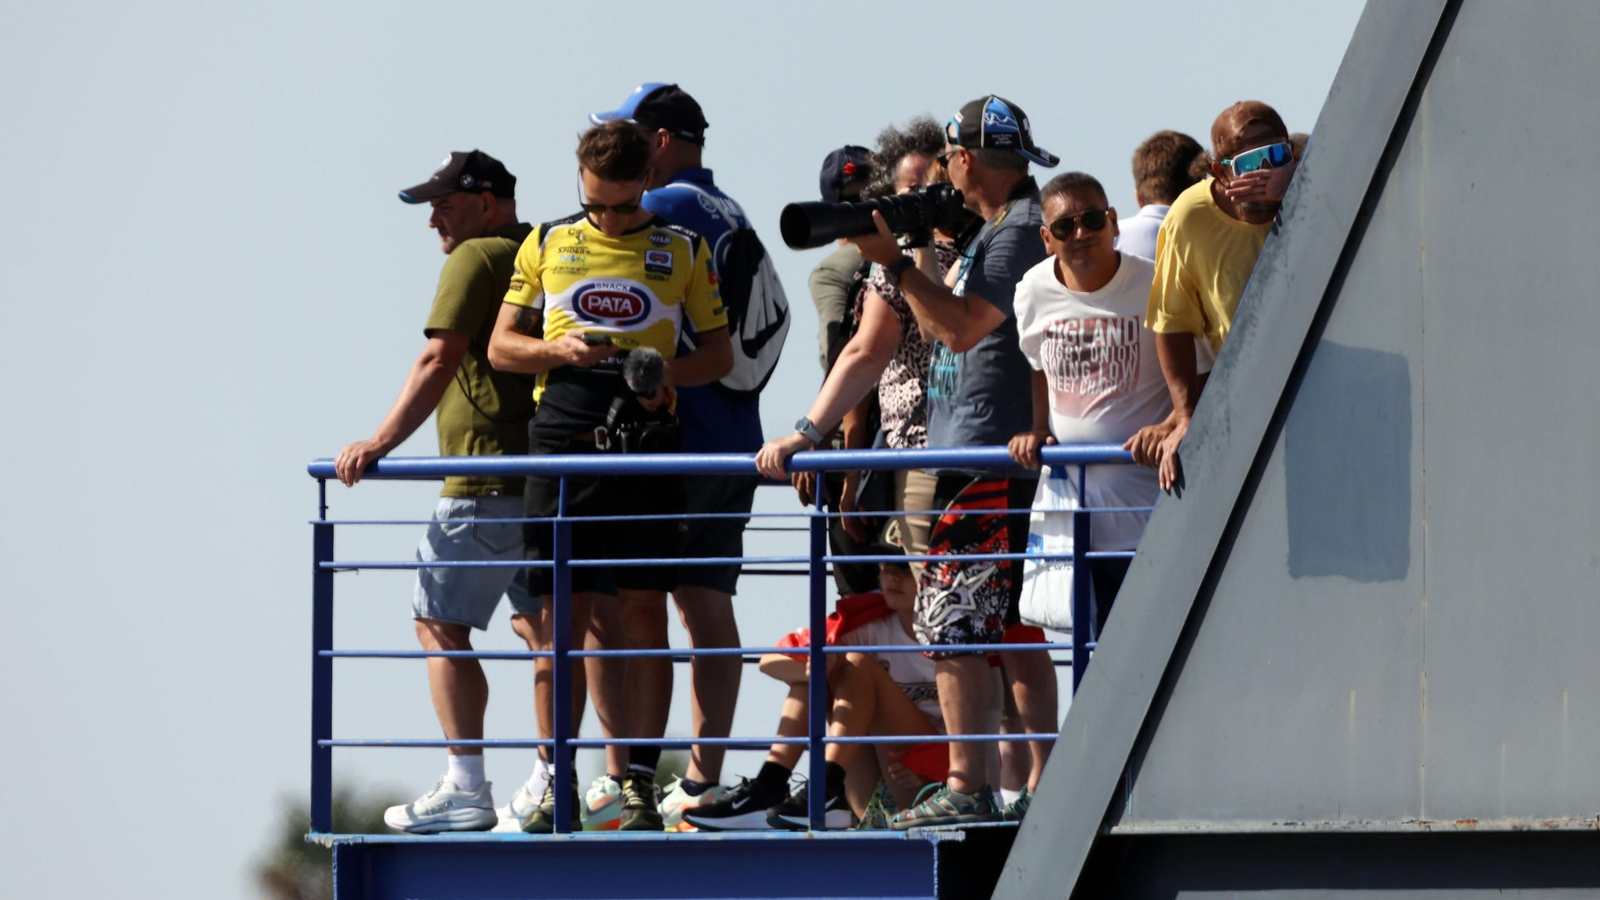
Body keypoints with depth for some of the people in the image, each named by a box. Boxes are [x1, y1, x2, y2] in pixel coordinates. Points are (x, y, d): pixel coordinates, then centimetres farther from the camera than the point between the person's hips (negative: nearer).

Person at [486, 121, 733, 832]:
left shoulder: (684, 251, 11)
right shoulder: (546, 245, 13)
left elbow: (720, 352, 12)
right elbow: (500, 346, 13)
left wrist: (671, 371, -9)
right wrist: (558, 349, -7)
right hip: (562, 448, 1)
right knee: (562, 616, -1)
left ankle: (637, 783, 1)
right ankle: (557, 782, 4)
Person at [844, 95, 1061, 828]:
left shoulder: (1022, 230, -12)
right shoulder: (993, 229, 20)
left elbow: (964, 326, -19)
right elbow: (947, 323, 20)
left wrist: (893, 261, -17)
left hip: (990, 454, -11)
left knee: (953, 622, -12)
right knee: (1015, 627, 11)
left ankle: (966, 788, -15)